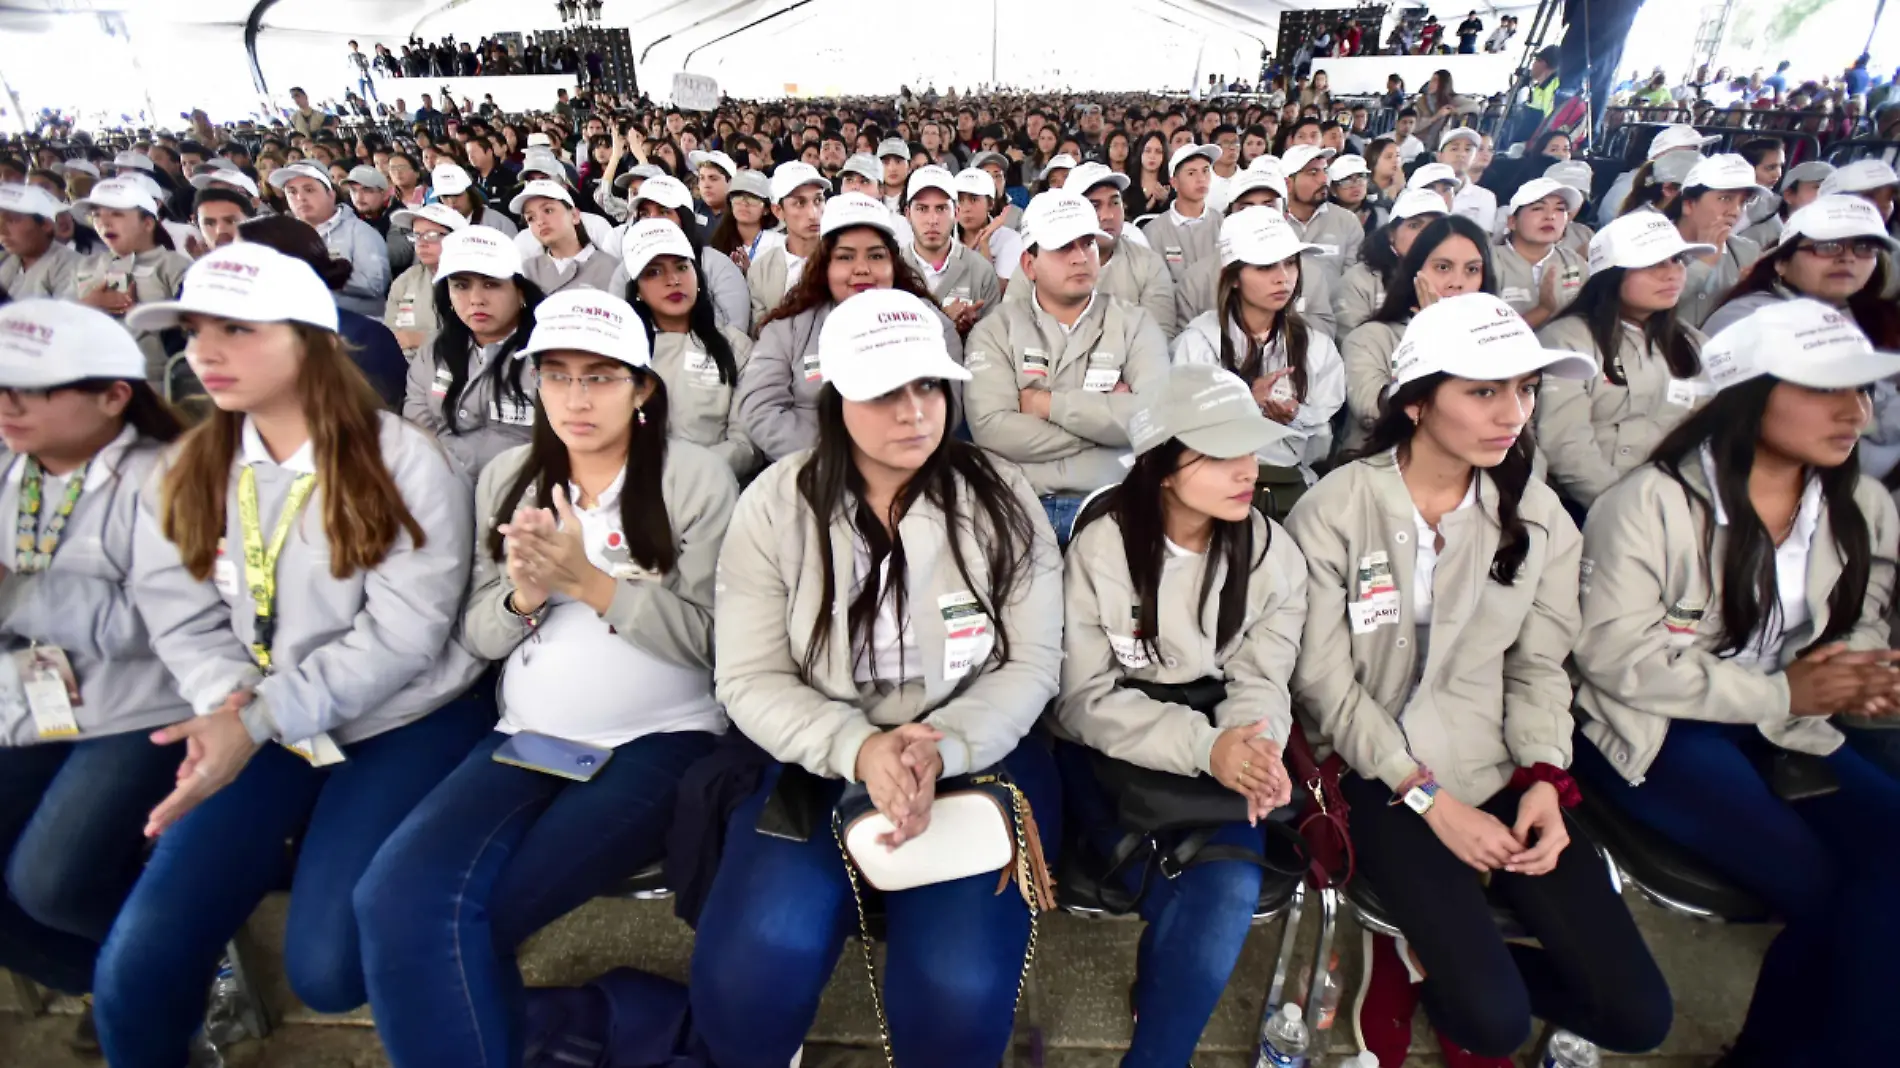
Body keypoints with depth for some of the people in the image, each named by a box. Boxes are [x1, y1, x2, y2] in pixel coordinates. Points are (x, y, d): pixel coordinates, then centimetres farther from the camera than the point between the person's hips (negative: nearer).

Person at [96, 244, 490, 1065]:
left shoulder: (402, 461, -11)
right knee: (136, 966, -6)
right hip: (263, 732, 5)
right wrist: (233, 706, -17)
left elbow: (400, 635, -16)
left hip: (406, 722, -4)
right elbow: (182, 621, 2)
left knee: (327, 969, -11)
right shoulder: (185, 474, 7)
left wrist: (261, 719, -23)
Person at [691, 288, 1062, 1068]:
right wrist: (859, 748, -22)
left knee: (959, 989, -22)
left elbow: (1031, 663, -4)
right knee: (751, 967, -22)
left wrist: (939, 749, -22)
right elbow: (750, 679, -5)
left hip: (979, 757, 0)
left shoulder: (1001, 499, -3)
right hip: (823, 761, 1)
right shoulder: (775, 505, -3)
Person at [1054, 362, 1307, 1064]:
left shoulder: (1273, 552, -1)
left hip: (1217, 756, 3)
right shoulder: (1101, 544, -12)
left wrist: (1255, 748, -29)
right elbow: (1084, 700, -14)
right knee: (1215, 902, -22)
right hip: (1107, 755, -2)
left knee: (1229, 890, -23)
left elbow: (1261, 682, -4)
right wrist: (1203, 745, -28)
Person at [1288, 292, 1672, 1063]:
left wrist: (1543, 778, -10)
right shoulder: (1334, 513, -14)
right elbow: (1322, 684, -12)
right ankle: (1435, 964, 20)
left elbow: (1539, 665, 6)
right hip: (1382, 777, -4)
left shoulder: (1537, 514, 1)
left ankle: (1459, 960, 23)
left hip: (1502, 769, 5)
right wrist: (1430, 799, -14)